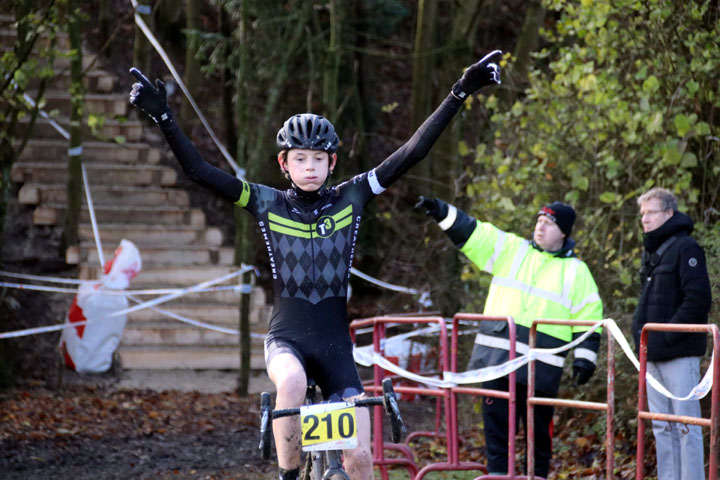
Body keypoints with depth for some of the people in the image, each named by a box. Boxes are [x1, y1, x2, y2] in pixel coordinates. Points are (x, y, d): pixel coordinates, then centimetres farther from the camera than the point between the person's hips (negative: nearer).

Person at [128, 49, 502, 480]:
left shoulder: (350, 199, 0)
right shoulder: (268, 205, -2)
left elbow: (411, 153, -4)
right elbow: (199, 170, -9)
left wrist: (461, 92, -10)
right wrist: (163, 117, -18)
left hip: (335, 345, 2)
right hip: (287, 339, -1)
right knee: (292, 381, -37)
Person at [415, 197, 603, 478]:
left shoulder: (576, 271, 6)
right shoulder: (510, 250, 11)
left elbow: (589, 317, 5)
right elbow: (471, 233, 5)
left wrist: (585, 357, -4)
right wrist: (441, 211, -8)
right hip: (496, 354, 2)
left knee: (538, 423, 4)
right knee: (495, 418, 3)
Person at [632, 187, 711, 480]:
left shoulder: (685, 248, -10)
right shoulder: (651, 252, 17)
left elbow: (698, 300, -16)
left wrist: (668, 335, -17)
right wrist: (640, 330, 11)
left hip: (679, 354, -9)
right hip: (653, 355, 9)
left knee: (686, 425, -6)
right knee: (661, 426, 10)